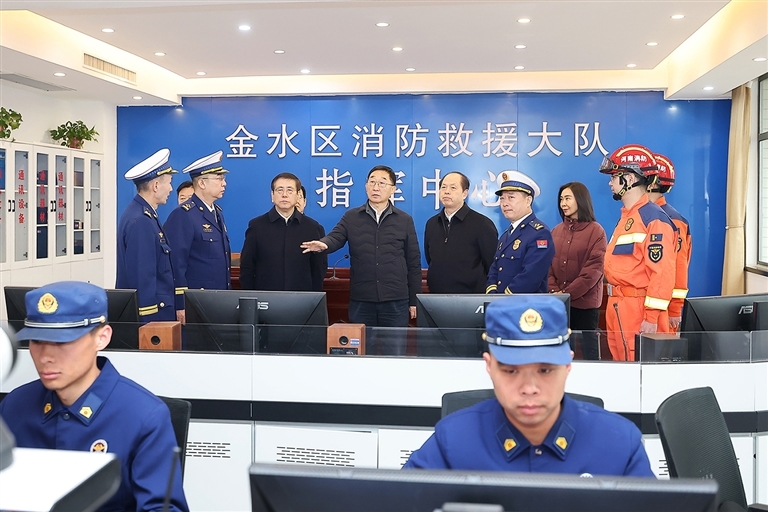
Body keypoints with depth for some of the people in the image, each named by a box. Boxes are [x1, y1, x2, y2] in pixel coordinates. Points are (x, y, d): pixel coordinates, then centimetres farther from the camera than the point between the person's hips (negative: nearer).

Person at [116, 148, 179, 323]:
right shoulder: (140, 221, -21)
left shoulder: (143, 214, 10)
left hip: (158, 308, 10)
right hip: (151, 312, -10)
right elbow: (142, 277, -23)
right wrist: (150, 318, -20)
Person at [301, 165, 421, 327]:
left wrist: (414, 300, 4)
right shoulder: (351, 217, 6)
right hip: (360, 300, 0)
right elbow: (335, 238, -9)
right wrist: (323, 244, -34)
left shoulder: (405, 220, 5)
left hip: (396, 301, 0)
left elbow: (413, 262, 6)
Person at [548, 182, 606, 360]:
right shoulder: (556, 231, 11)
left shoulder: (596, 230, -4)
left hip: (585, 302, -4)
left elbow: (594, 269, -12)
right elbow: (548, 264, 8)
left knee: (588, 349, 4)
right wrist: (553, 291, -8)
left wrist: (567, 293, -16)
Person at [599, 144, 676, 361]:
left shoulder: (653, 218, -14)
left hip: (638, 310, -9)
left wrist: (652, 317, -20)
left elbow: (662, 271, -19)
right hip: (618, 308, 9)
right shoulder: (627, 216, 16)